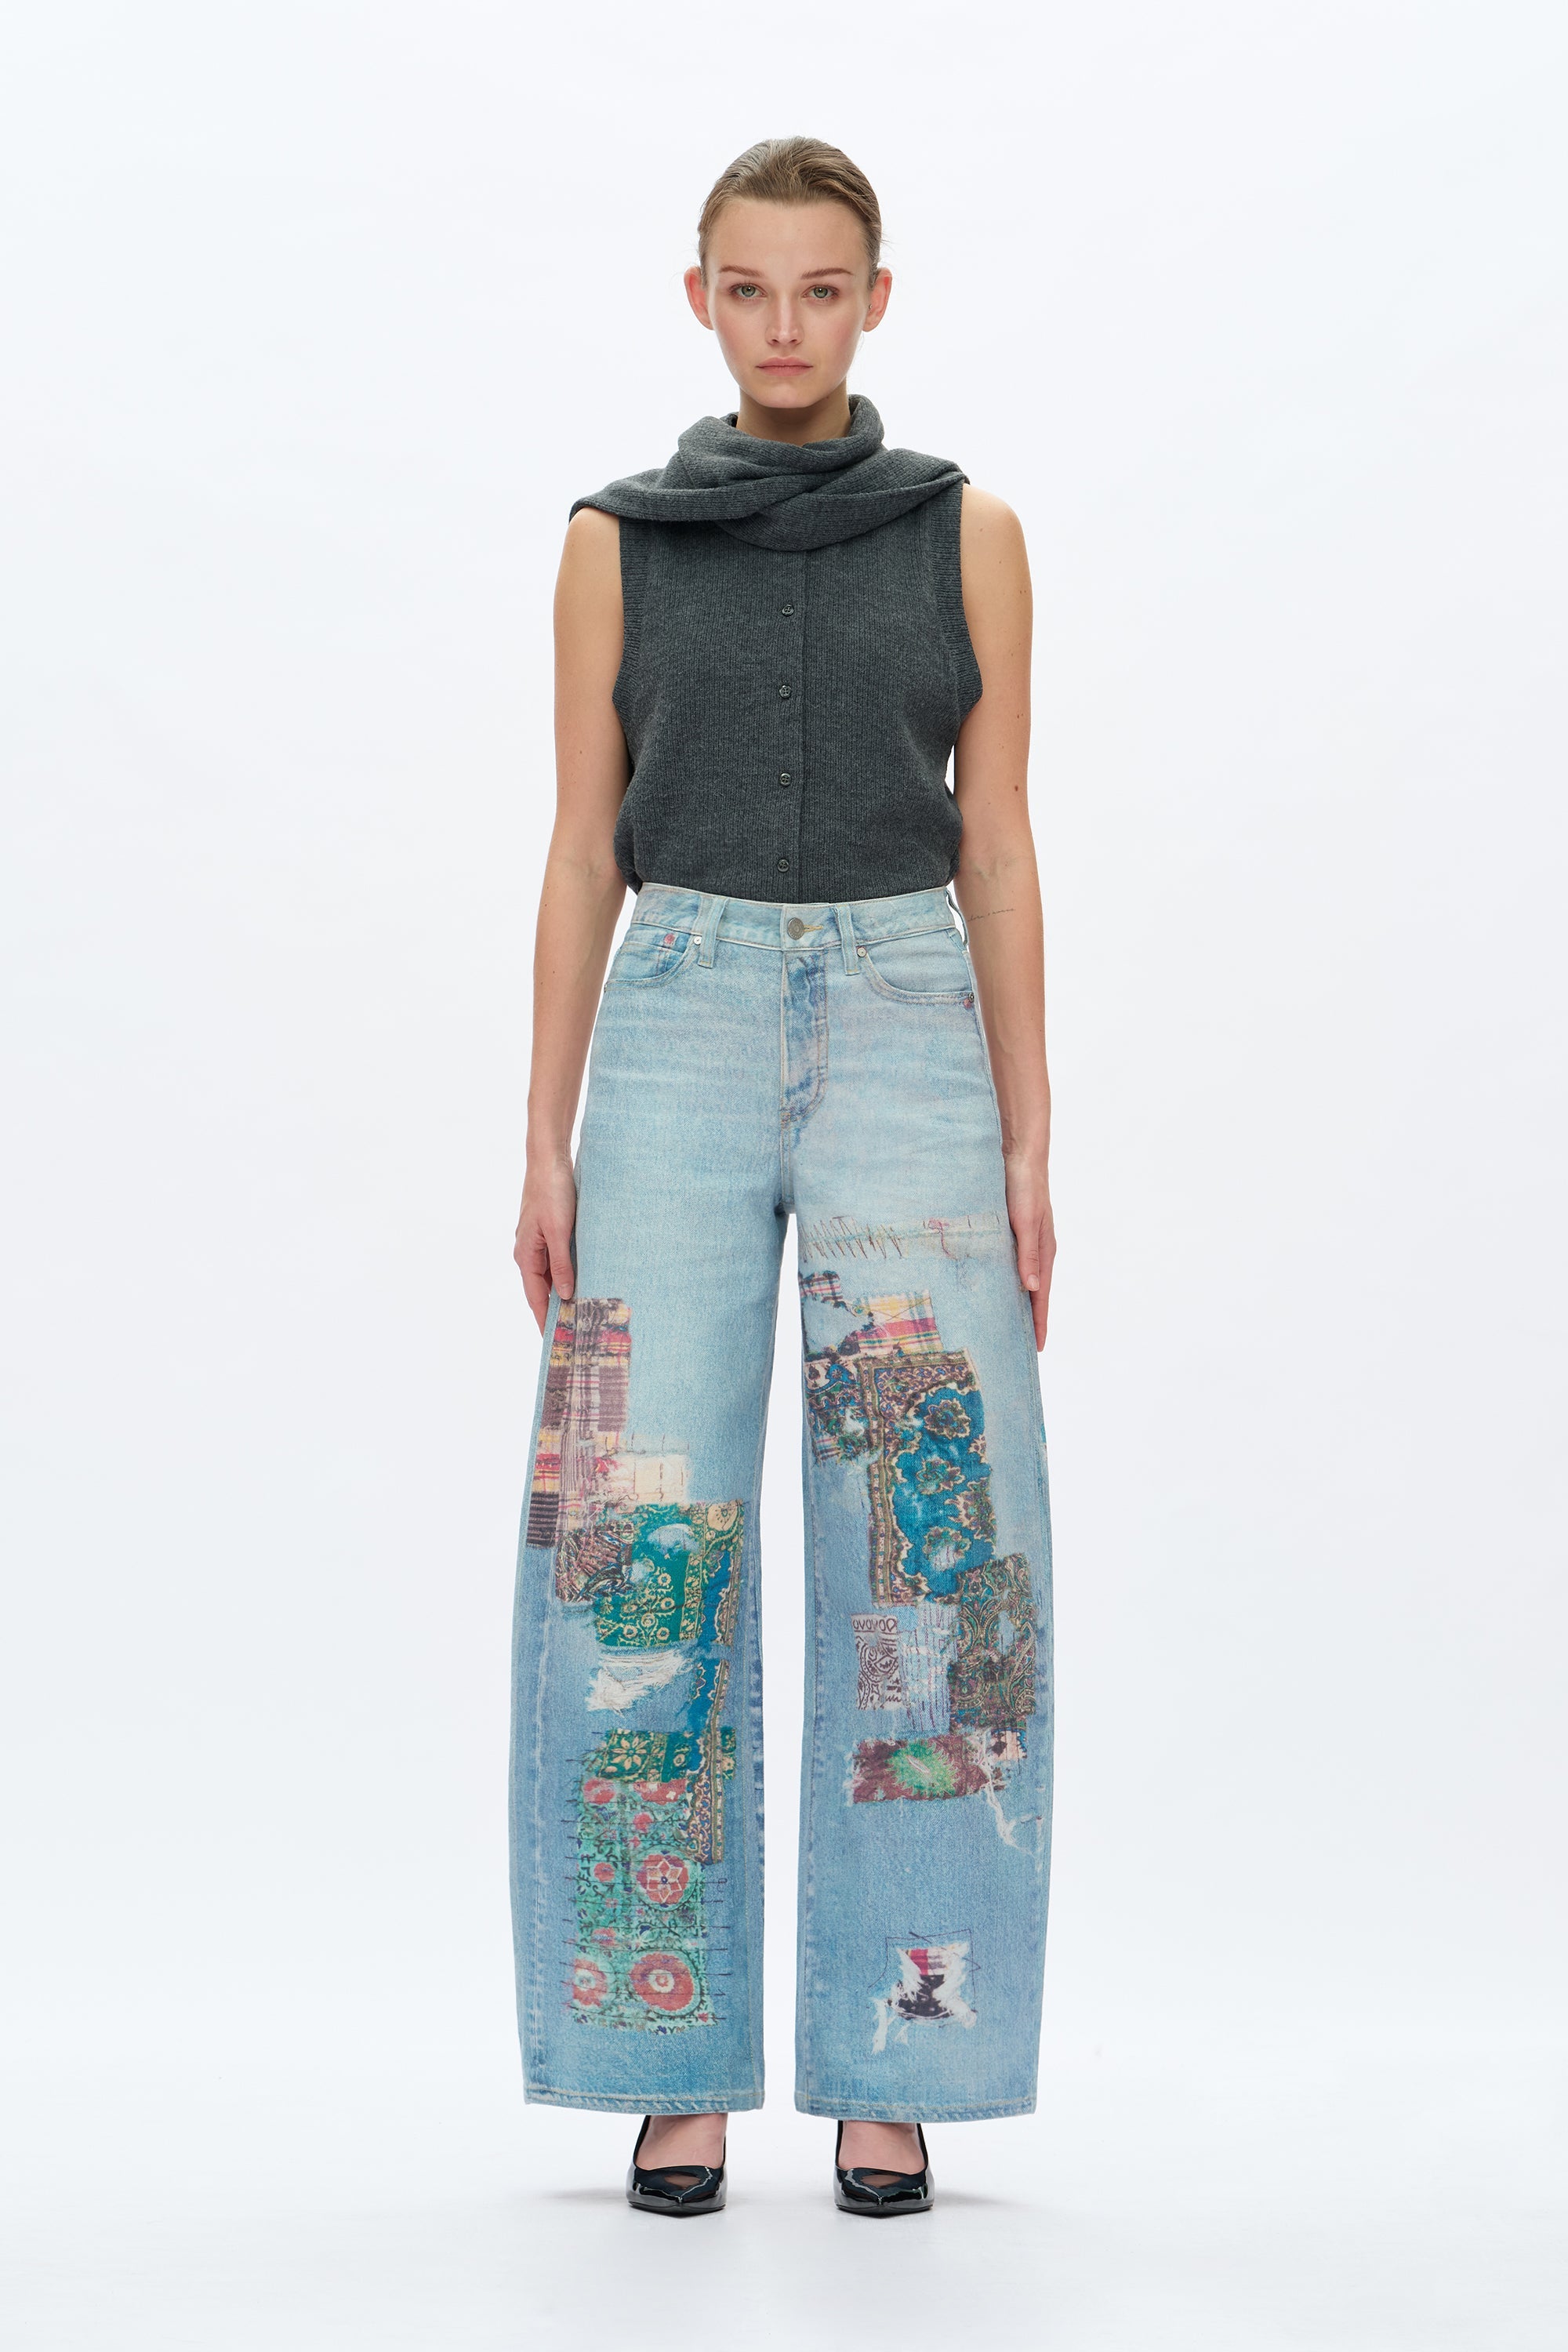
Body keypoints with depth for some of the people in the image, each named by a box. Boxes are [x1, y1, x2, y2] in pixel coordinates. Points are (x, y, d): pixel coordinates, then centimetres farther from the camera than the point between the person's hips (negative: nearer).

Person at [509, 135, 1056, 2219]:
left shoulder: (968, 534, 8)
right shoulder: (617, 543, 8)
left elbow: (995, 842, 6)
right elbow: (582, 849, 8)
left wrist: (1029, 1144, -1)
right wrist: (548, 1141, 1)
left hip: (910, 1028, 0)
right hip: (680, 1029, 0)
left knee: (926, 1530, -6)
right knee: (647, 1536, -7)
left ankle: (892, 2067, 3)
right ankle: (676, 2069, 3)